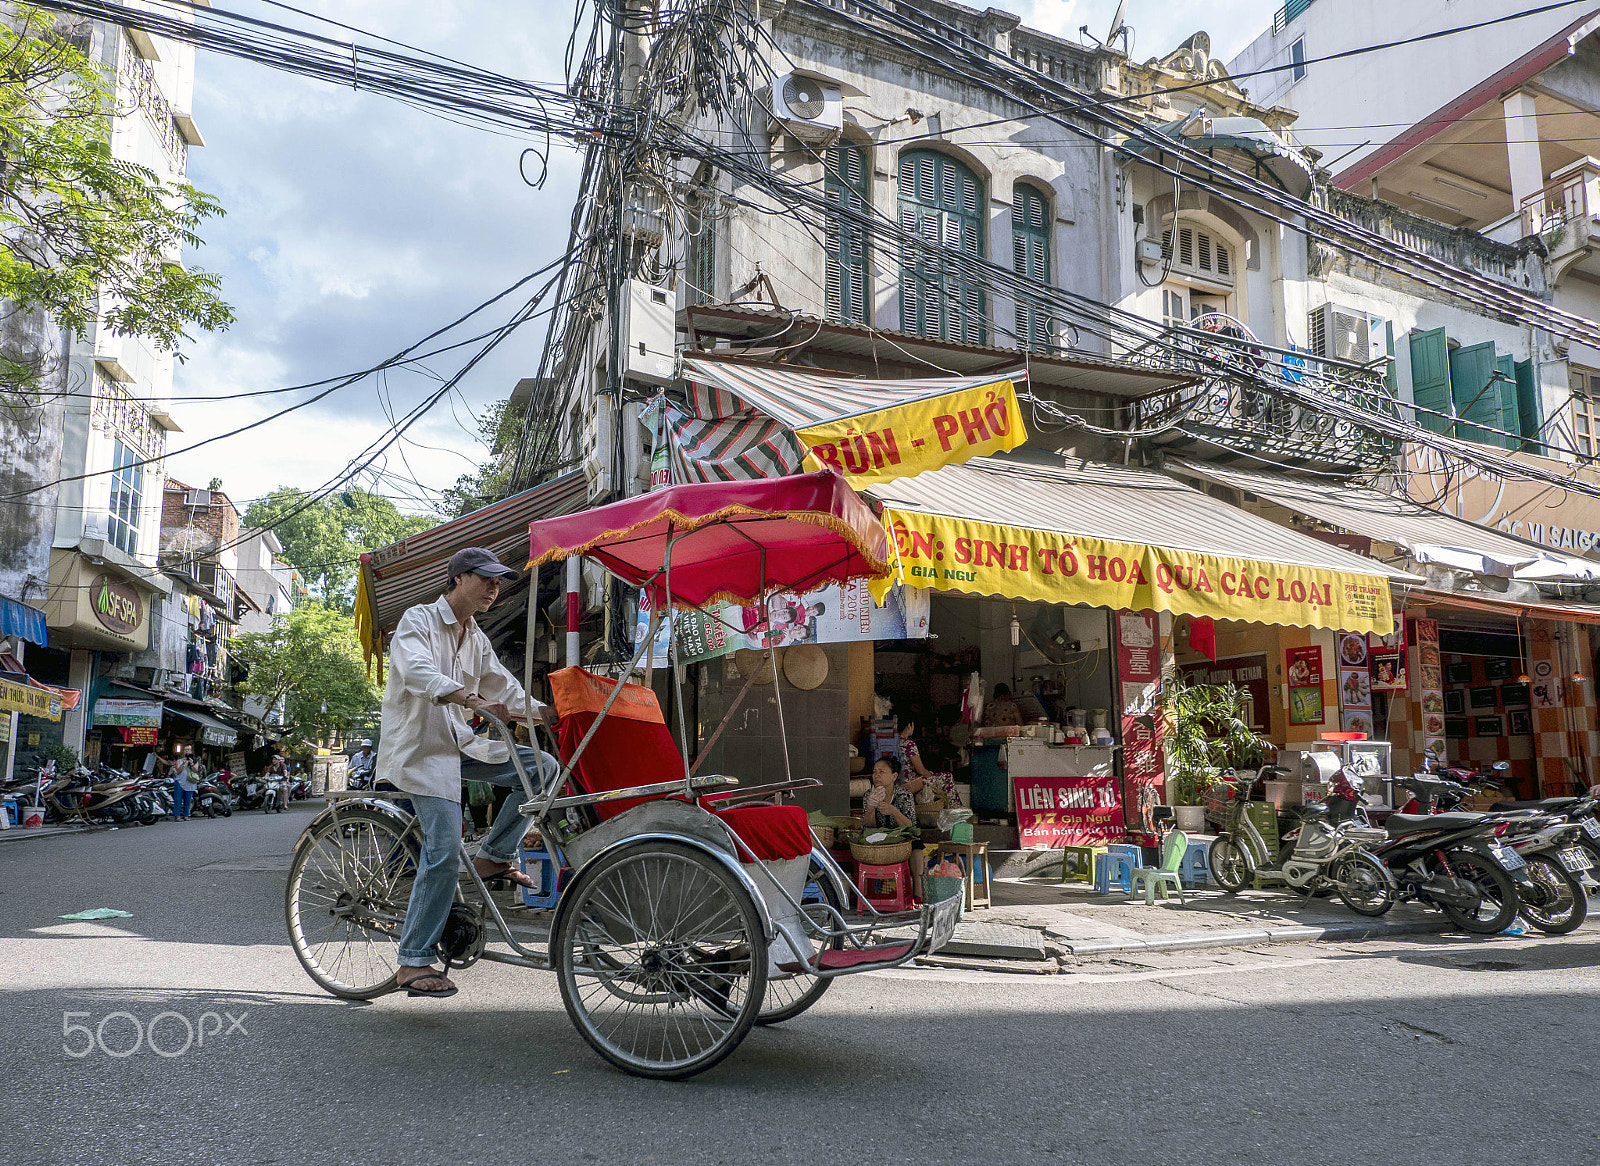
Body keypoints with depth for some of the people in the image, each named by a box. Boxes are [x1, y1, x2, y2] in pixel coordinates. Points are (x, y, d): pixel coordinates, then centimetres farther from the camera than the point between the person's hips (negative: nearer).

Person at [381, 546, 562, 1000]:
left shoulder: (477, 639, 15)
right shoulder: (418, 621, -9)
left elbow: (506, 689, 12)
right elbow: (418, 672, -29)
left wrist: (552, 713, -4)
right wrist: (474, 699, -44)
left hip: (459, 744, 8)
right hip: (419, 749, -8)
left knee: (543, 766, -6)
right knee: (444, 850, -18)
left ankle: (493, 856, 3)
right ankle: (414, 963, -9)